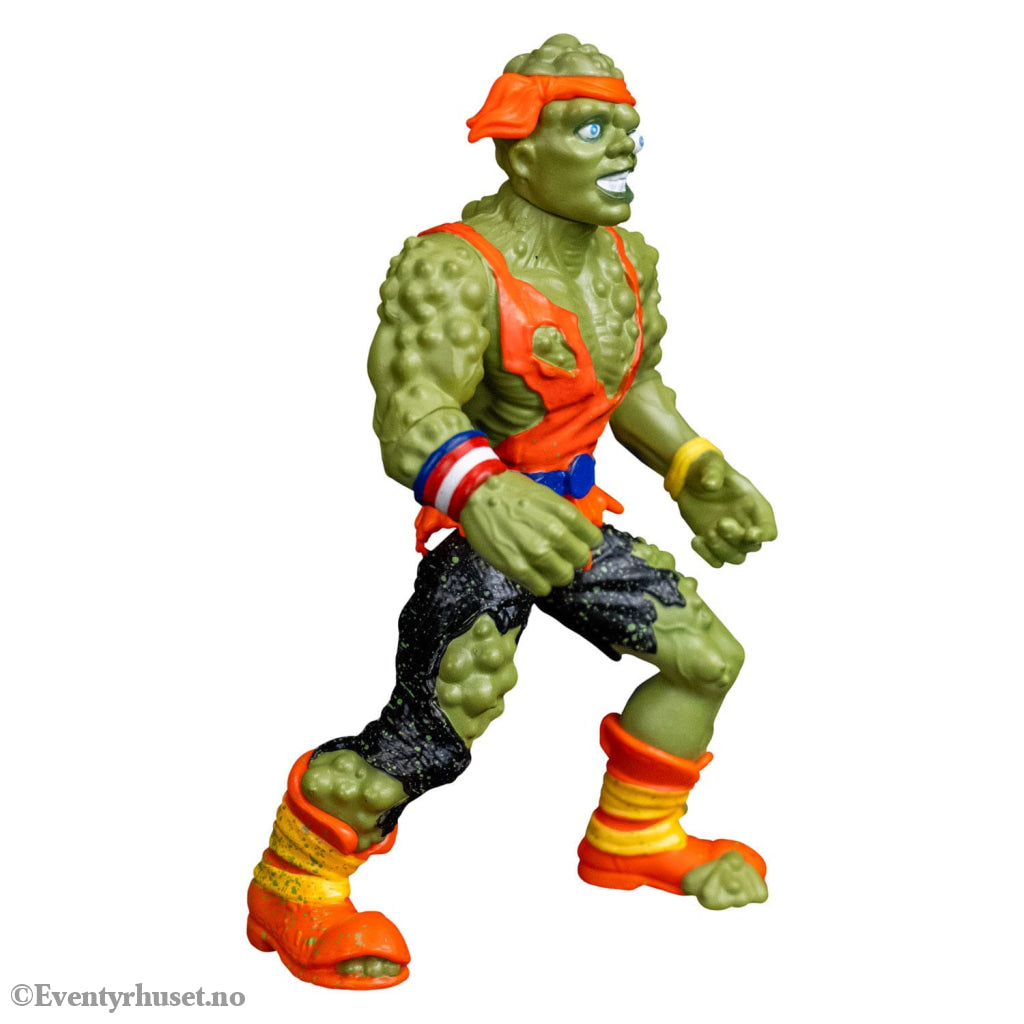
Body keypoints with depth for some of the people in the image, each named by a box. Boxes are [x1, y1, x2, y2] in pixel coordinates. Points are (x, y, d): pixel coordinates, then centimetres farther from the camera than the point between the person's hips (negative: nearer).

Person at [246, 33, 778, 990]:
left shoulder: (622, 260, 4)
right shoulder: (457, 268, -23)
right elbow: (409, 416, -34)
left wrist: (699, 476, 12)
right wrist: (482, 497, -53)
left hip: (567, 522, 8)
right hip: (471, 535, -8)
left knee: (707, 655, 9)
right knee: (427, 735, -14)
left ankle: (632, 841, 30)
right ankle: (291, 890, 9)